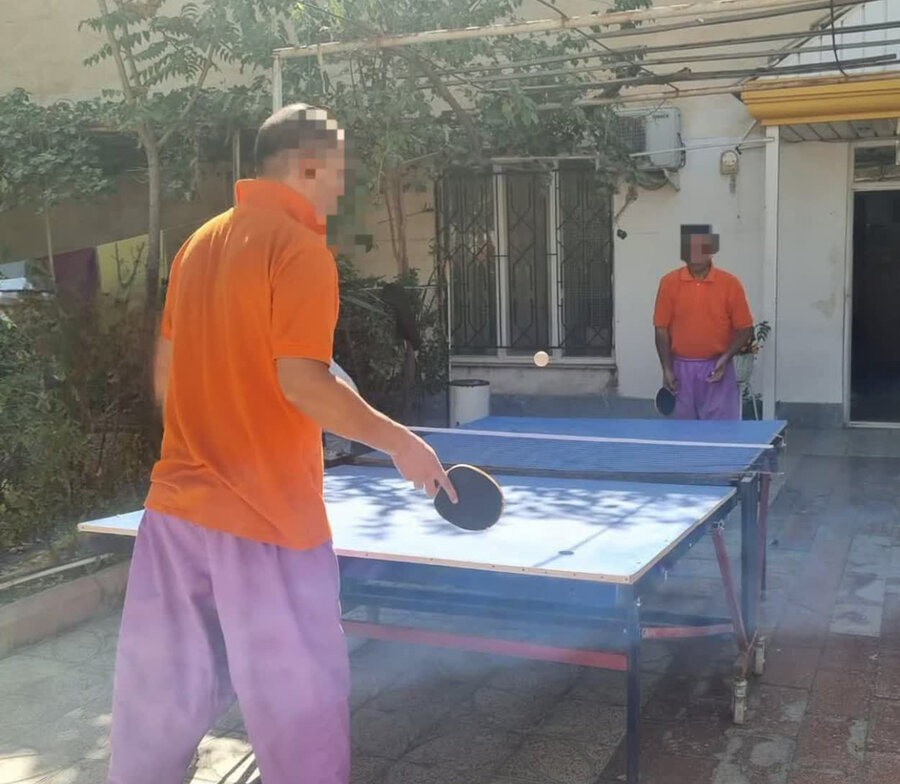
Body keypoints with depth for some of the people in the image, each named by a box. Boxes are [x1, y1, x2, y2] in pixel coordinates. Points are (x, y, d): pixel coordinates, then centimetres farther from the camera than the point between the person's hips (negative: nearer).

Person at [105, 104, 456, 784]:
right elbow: (301, 382, -20)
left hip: (177, 506, 8)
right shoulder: (299, 247, -12)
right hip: (264, 515, -8)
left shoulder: (201, 243, 12)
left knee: (162, 698, 18)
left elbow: (166, 371, 15)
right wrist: (399, 441, -9)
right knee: (301, 706, 6)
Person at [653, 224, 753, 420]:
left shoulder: (730, 283, -4)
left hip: (717, 368, -1)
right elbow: (662, 329, 1)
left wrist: (725, 358, -15)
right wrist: (667, 369, -5)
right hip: (681, 369, 1)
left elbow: (745, 329, -1)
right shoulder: (669, 283, -1)